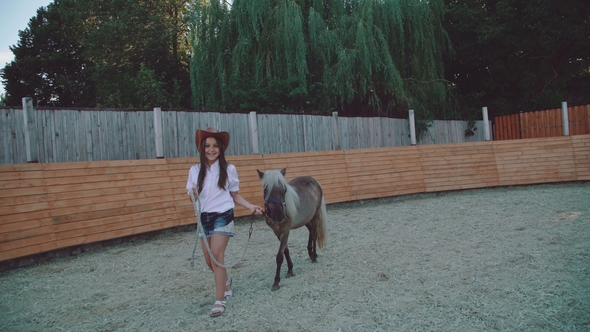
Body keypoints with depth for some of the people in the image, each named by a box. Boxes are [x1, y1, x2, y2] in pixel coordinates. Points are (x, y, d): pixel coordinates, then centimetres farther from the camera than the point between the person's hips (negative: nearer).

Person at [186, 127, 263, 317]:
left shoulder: (229, 169, -3)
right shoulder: (195, 171, 2)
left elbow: (235, 196, 4)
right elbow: (192, 197, 8)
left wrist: (250, 207, -10)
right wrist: (192, 195, -16)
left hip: (223, 217, -4)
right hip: (204, 218, 4)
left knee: (217, 256, -11)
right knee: (209, 260, 12)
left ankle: (220, 300, -1)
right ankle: (226, 280, 43)